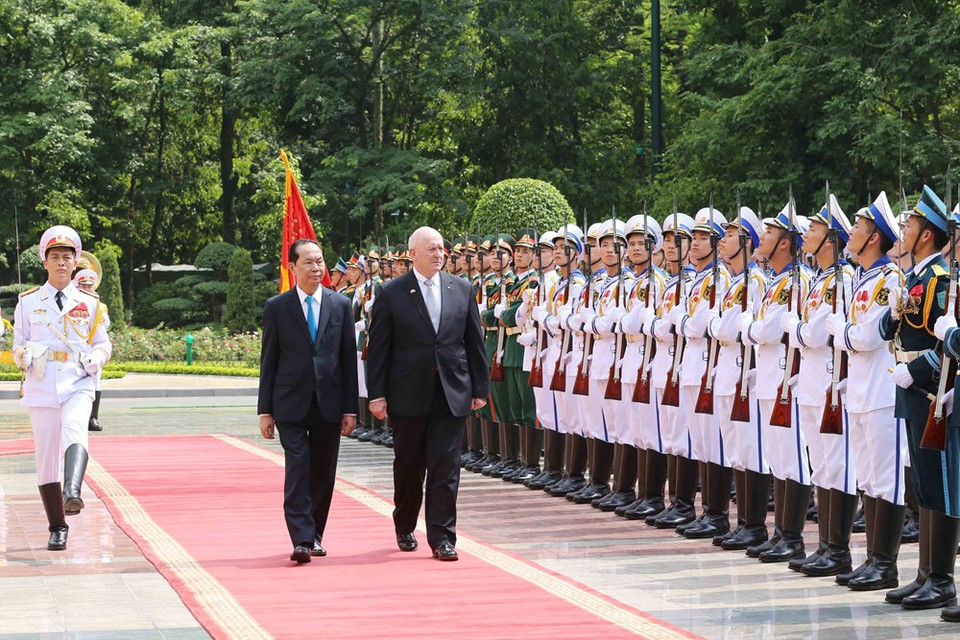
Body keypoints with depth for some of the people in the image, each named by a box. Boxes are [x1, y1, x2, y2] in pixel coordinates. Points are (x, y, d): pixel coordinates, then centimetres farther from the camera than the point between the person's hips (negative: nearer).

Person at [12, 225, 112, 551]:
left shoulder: (89, 303, 9)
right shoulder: (28, 302, 9)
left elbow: (104, 344, 16)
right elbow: (18, 349, 12)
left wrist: (95, 358, -7)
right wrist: (27, 355, -12)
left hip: (77, 385, -1)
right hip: (41, 388, 1)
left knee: (75, 431, -31)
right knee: (46, 457, 1)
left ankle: (72, 493, -53)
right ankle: (57, 529, 13)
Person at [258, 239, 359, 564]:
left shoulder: (341, 305, 7)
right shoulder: (277, 307, 2)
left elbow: (349, 358, 7)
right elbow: (268, 361, 3)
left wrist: (350, 408, 3)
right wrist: (265, 410, -1)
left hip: (329, 403, 2)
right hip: (291, 403, -2)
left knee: (323, 473, 7)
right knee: (297, 470, -10)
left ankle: (315, 535, 21)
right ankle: (302, 540, -12)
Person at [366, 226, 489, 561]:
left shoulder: (461, 289, 7)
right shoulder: (392, 293, -1)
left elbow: (474, 342, 10)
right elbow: (378, 347, -2)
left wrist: (480, 388, 6)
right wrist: (377, 394, -7)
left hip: (451, 393, 1)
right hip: (408, 395, -1)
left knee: (446, 468, -4)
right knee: (408, 467, 11)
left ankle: (442, 537, 0)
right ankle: (404, 528, 29)